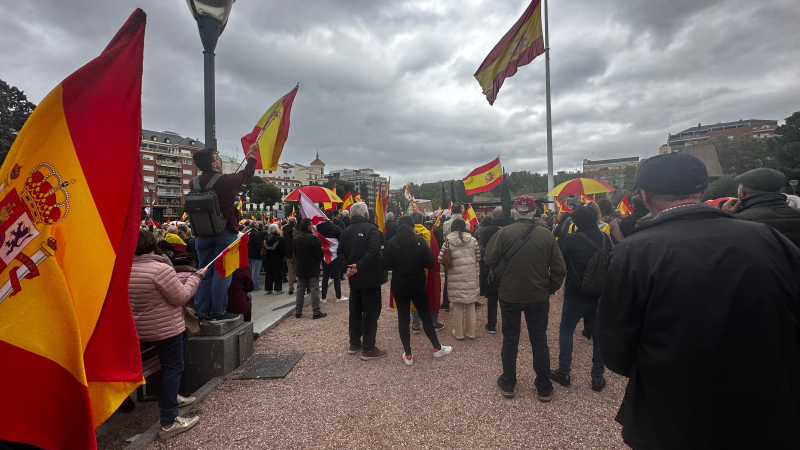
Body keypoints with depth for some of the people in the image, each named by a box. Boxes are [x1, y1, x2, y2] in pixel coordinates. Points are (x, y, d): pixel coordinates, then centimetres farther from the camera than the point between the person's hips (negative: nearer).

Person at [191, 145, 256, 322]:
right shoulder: (226, 181, -14)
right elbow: (248, 173, 2)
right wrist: (251, 153, 16)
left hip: (203, 234, 6)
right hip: (225, 233, -5)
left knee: (204, 272, 12)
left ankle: (200, 312, 17)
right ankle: (218, 312, 5)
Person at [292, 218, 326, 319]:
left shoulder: (296, 238, 1)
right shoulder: (313, 238, -17)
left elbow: (294, 253, 10)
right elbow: (320, 254, -14)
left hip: (300, 268, 5)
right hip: (313, 269, -5)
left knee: (300, 289, 13)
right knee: (314, 289, 1)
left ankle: (298, 311, 18)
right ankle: (316, 312, 3)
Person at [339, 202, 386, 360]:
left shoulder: (346, 230, 7)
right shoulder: (371, 228, -14)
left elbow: (341, 253, 4)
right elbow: (373, 252, -27)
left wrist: (347, 268, -6)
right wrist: (358, 267, -21)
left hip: (354, 279, 7)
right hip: (370, 278, -7)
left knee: (355, 311, 18)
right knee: (370, 313, 2)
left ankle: (354, 343, 29)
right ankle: (368, 349, 9)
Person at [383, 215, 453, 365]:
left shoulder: (392, 242, -6)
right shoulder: (419, 241, -8)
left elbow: (386, 266, -5)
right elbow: (429, 264, -7)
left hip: (399, 286, 0)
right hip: (418, 285, 0)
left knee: (403, 318, 7)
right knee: (426, 316, 13)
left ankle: (408, 355, 13)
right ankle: (437, 348, 27)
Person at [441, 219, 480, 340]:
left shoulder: (448, 242, -6)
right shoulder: (473, 240, -3)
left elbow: (441, 259, -6)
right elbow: (478, 257, 5)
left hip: (455, 277, -1)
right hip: (471, 276, 1)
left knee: (458, 305, 10)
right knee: (470, 305, 13)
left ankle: (458, 332, 19)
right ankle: (470, 332, 23)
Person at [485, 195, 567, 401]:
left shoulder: (503, 233, -13)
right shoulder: (547, 235, -7)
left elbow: (490, 261, -11)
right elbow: (559, 269, -5)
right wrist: (551, 288, 9)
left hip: (509, 296, -1)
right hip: (538, 297, 1)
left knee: (510, 340, 14)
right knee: (539, 341, 14)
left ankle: (508, 384, 25)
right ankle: (544, 388, 24)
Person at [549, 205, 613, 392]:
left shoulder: (571, 240, -17)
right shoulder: (605, 238, -2)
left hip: (576, 295, -4)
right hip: (601, 294, 4)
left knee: (566, 330, 13)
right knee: (599, 334, 15)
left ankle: (563, 372, 17)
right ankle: (598, 377, 22)